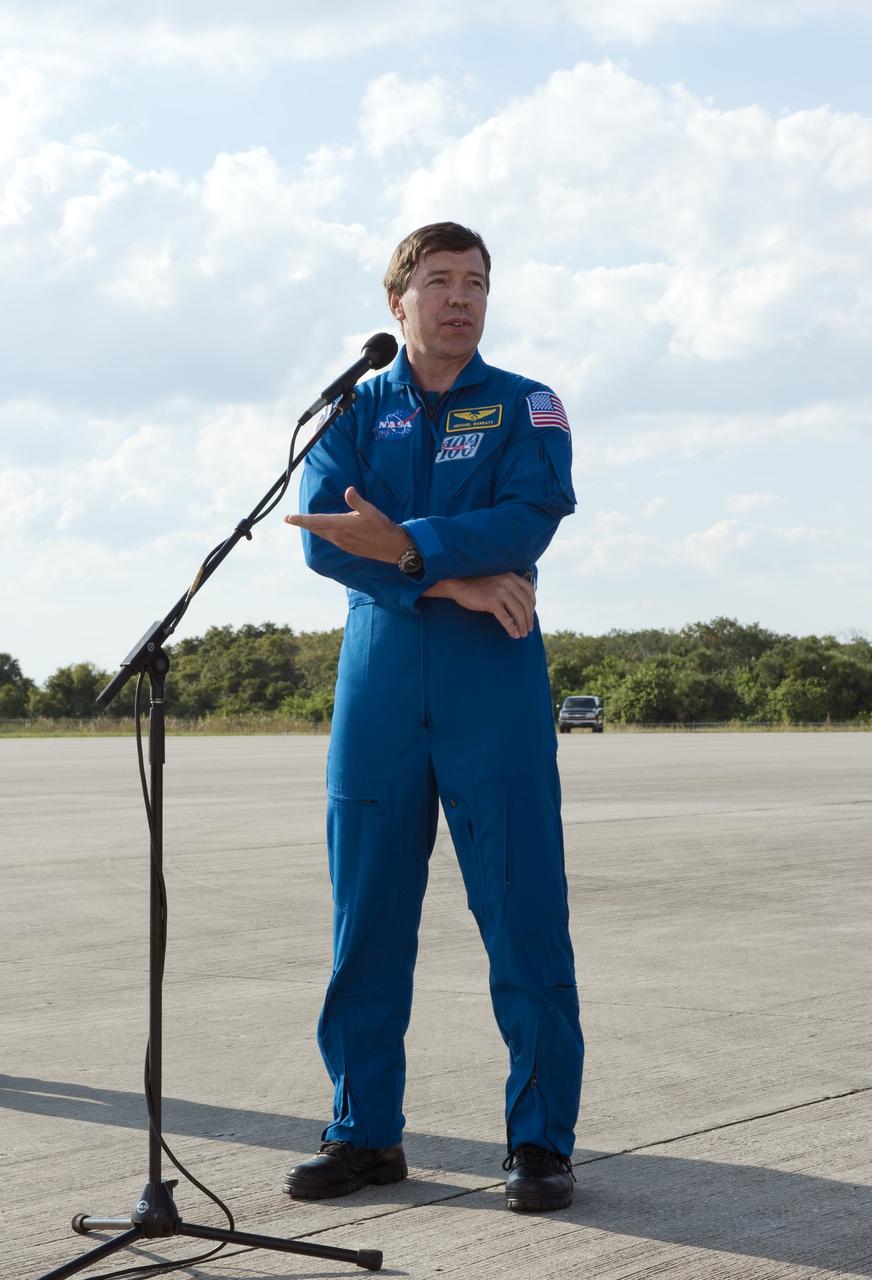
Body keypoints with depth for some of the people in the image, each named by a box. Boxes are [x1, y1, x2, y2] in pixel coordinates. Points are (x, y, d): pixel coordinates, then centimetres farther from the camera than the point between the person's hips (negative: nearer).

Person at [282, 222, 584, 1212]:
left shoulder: (526, 408, 8)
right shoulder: (354, 411, 12)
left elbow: (530, 519, -11)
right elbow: (322, 535, -3)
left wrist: (406, 546, -22)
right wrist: (455, 580, -14)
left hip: (495, 683, -2)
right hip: (379, 678, 2)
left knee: (523, 911, -4)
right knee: (365, 912, 4)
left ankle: (540, 1139, 4)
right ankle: (364, 1132, 15)